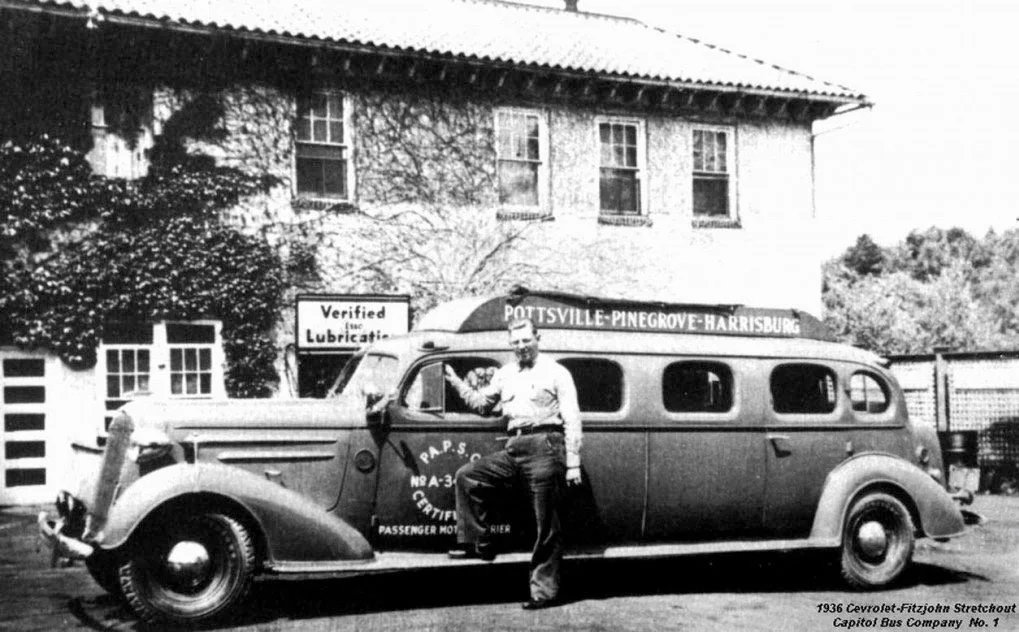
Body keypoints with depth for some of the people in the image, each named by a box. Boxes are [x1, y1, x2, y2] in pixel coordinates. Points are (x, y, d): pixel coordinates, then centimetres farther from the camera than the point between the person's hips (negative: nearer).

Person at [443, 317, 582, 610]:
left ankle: (544, 590, 2)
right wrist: (455, 380, 14)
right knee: (467, 476, -4)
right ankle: (477, 543, 3)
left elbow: (571, 420, -2)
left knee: (546, 526, -3)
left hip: (545, 446, -6)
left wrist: (573, 463, -9)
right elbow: (481, 402, 28)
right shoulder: (505, 374, 19)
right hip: (513, 448, 6)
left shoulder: (556, 373, 2)